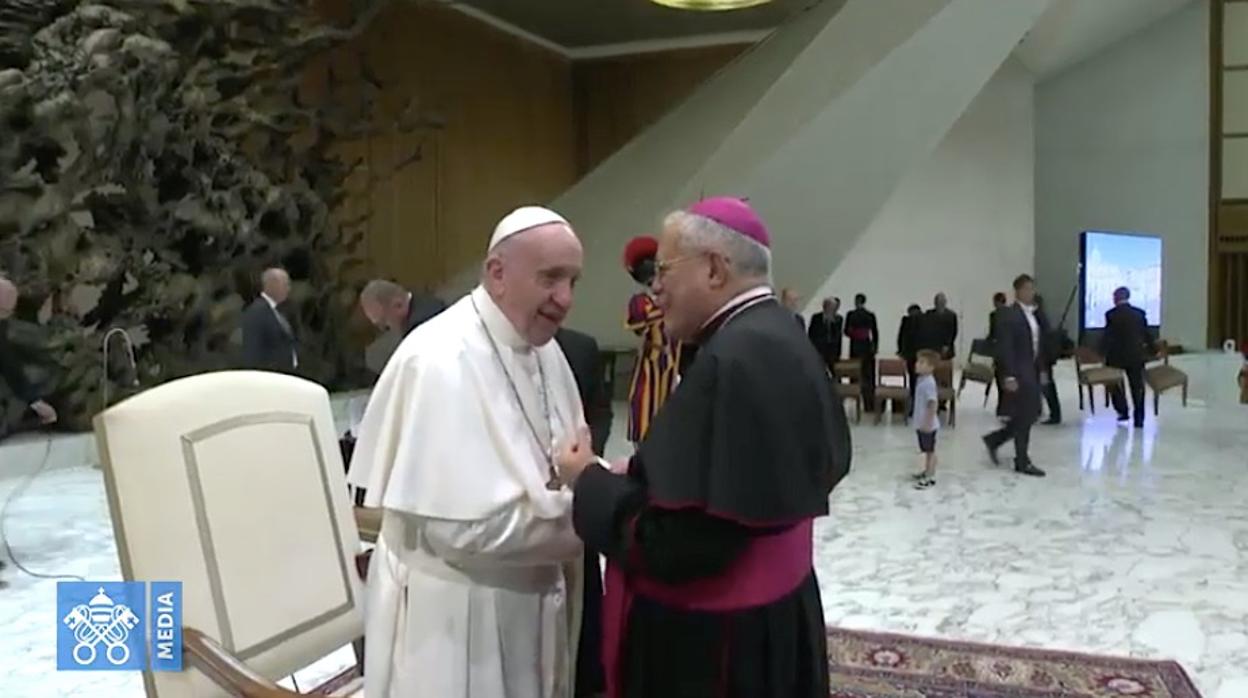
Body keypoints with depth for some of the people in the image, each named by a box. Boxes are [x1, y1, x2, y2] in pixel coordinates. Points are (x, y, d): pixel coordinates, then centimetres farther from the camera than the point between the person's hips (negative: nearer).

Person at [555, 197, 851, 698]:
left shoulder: (734, 360, -26)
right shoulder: (778, 338, 4)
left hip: (719, 642, -9)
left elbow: (679, 545, -27)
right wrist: (640, 476, 3)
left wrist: (592, 482, -12)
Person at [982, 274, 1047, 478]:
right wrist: (1009, 376, -21)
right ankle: (1022, 462, 9)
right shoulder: (1008, 314, -13)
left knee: (1029, 416, 11)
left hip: (1032, 371, 8)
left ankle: (994, 440, 26)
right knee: (1023, 418, -2)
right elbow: (1004, 348, -17)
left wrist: (1042, 369, 13)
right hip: (1018, 373, -8)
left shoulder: (1034, 314, 13)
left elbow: (1038, 344, 18)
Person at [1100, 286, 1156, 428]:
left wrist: (1102, 353, -4)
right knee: (1137, 387, 9)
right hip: (1136, 356, 3)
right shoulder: (1140, 313, 1)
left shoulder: (1111, 314, -9)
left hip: (1116, 356, -3)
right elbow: (1147, 335, 7)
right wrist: (1153, 350, 19)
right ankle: (1139, 418, 11)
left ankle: (1123, 411, 9)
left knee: (1114, 382, 16)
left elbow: (1107, 336, -12)